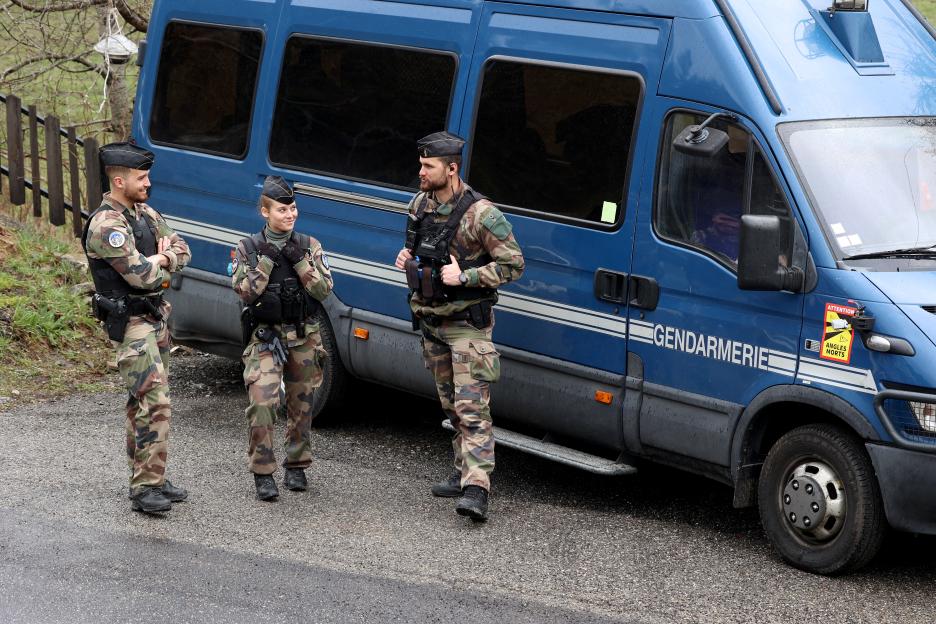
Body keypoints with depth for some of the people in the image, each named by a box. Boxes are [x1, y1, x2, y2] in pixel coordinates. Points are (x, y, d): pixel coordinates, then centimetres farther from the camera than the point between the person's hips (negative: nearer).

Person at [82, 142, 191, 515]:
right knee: (154, 402, -16)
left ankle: (146, 476, 21)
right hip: (130, 323, -9)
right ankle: (145, 489, -15)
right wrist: (161, 257, -3)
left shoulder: (146, 214, 10)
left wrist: (155, 261, -11)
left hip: (156, 317, 9)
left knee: (143, 402, 14)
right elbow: (142, 275, -24)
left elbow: (182, 253, 10)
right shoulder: (106, 226, -19)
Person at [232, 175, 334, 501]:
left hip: (303, 337, 3)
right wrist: (266, 260, -15)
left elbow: (324, 289, -4)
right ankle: (262, 473, -8)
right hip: (265, 337, -2)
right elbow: (245, 291, -9)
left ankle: (296, 466, 25)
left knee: (301, 404, 10)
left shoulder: (309, 246, 4)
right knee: (261, 403, -16)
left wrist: (299, 261, -14)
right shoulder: (249, 248, 0)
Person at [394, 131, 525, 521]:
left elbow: (513, 265, -15)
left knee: (471, 407, -14)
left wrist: (465, 277, -23)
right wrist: (406, 256, -1)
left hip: (467, 323, -7)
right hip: (430, 320, 8)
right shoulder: (420, 204, 5)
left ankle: (476, 489, -21)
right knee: (451, 404, 15)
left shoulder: (481, 215, -18)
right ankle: (465, 473, 26)